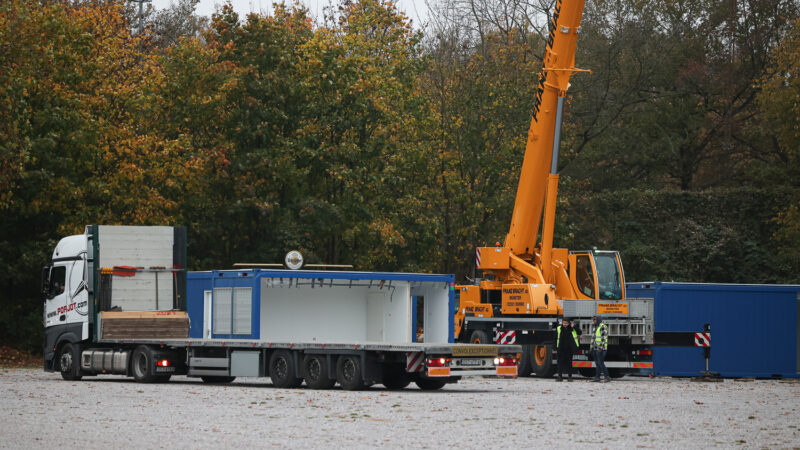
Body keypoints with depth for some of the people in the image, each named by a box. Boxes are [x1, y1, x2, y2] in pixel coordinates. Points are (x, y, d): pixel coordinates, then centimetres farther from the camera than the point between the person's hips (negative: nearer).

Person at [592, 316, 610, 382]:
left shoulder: (602, 327, -12)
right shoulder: (596, 327, 19)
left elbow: (603, 338, -19)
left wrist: (601, 348, -24)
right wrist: (592, 347, 22)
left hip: (600, 348, -10)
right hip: (595, 348, 10)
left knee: (600, 363, -13)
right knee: (597, 363, 8)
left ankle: (607, 377, -13)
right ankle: (597, 377, 10)